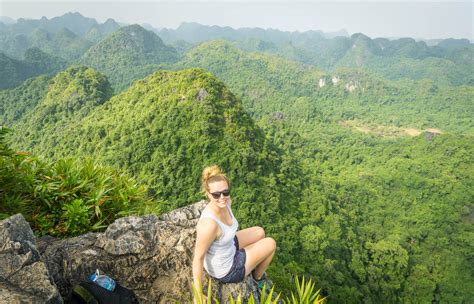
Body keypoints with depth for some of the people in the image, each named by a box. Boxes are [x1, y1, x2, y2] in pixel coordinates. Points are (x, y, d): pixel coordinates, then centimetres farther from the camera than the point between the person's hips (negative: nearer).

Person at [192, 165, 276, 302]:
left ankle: (255, 267, 49)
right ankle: (258, 277, 38)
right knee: (271, 244, 8)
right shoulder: (209, 224, -42)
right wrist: (198, 295, -21)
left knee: (260, 232, 25)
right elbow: (198, 258, -30)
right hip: (224, 270, -7)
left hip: (226, 248, 7)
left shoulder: (226, 202, -17)